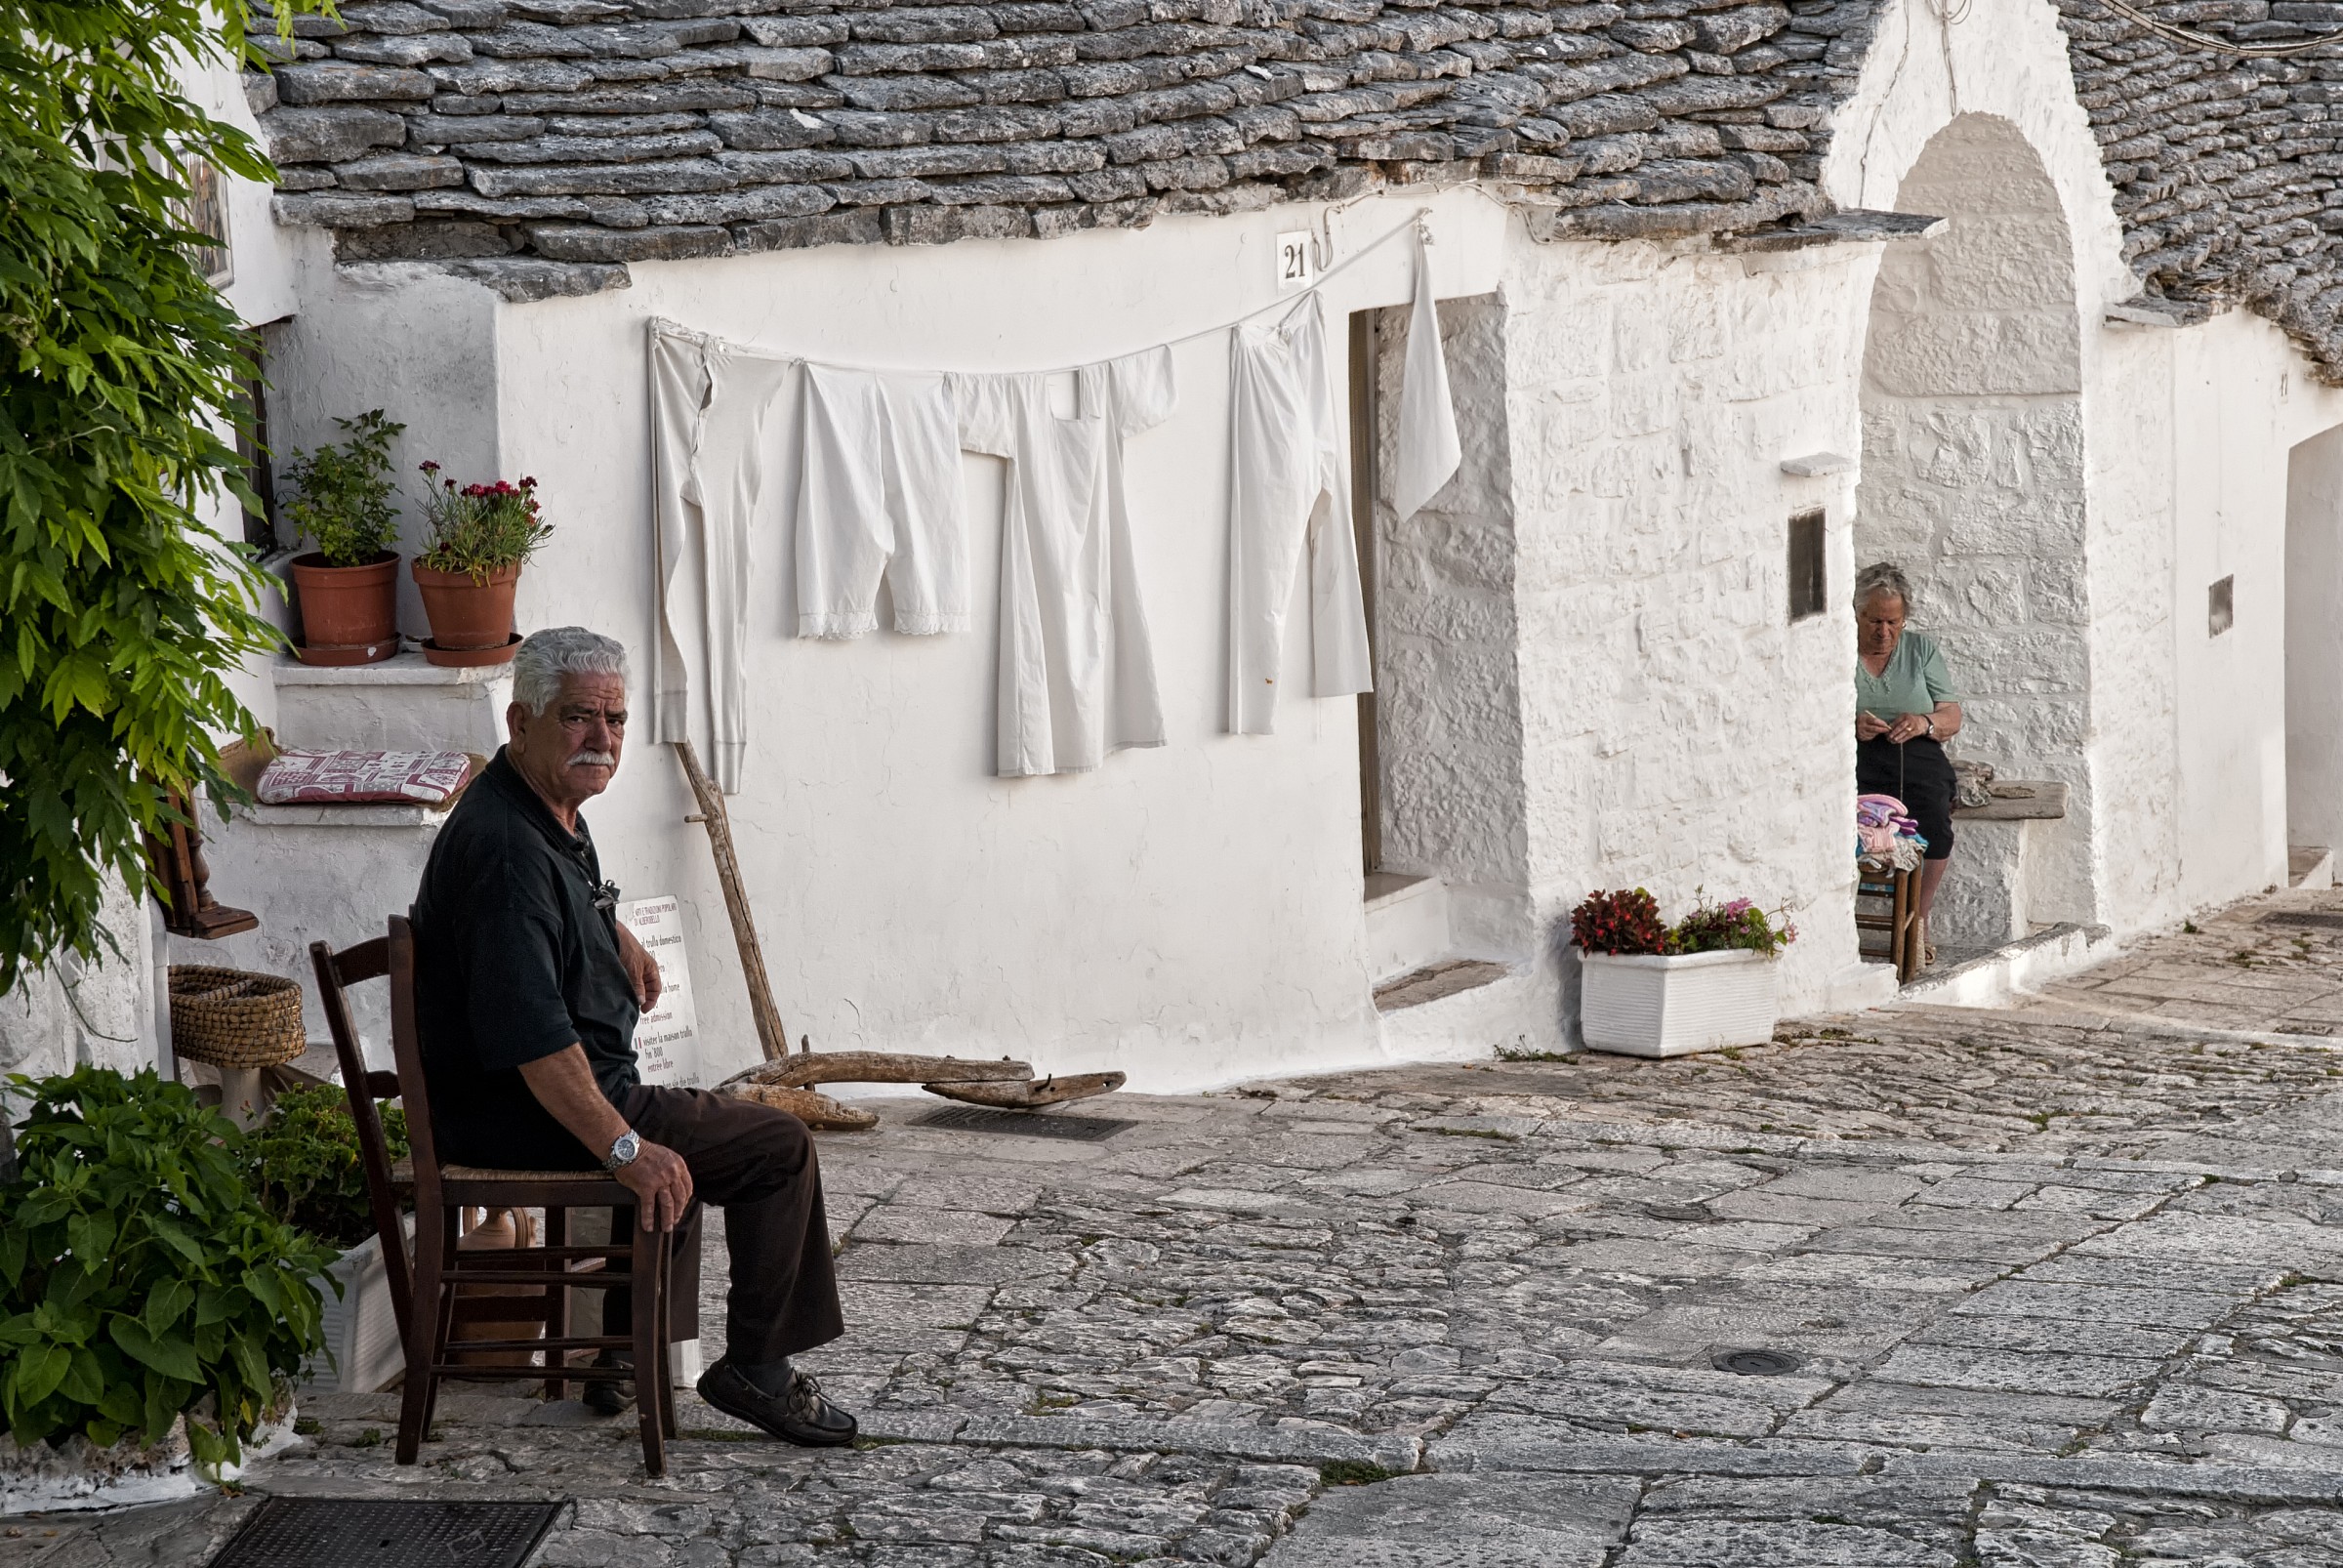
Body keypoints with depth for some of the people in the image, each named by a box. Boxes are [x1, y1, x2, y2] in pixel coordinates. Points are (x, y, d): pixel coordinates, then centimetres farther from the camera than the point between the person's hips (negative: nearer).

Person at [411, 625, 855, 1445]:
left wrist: (619, 939, 36)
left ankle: (627, 1350, 36)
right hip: (521, 1118, -11)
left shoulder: (551, 812, 7)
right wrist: (626, 1148, -36)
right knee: (778, 1145, -8)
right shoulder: (506, 848, -27)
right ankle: (754, 1366, 1)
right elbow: (533, 1036, -35)